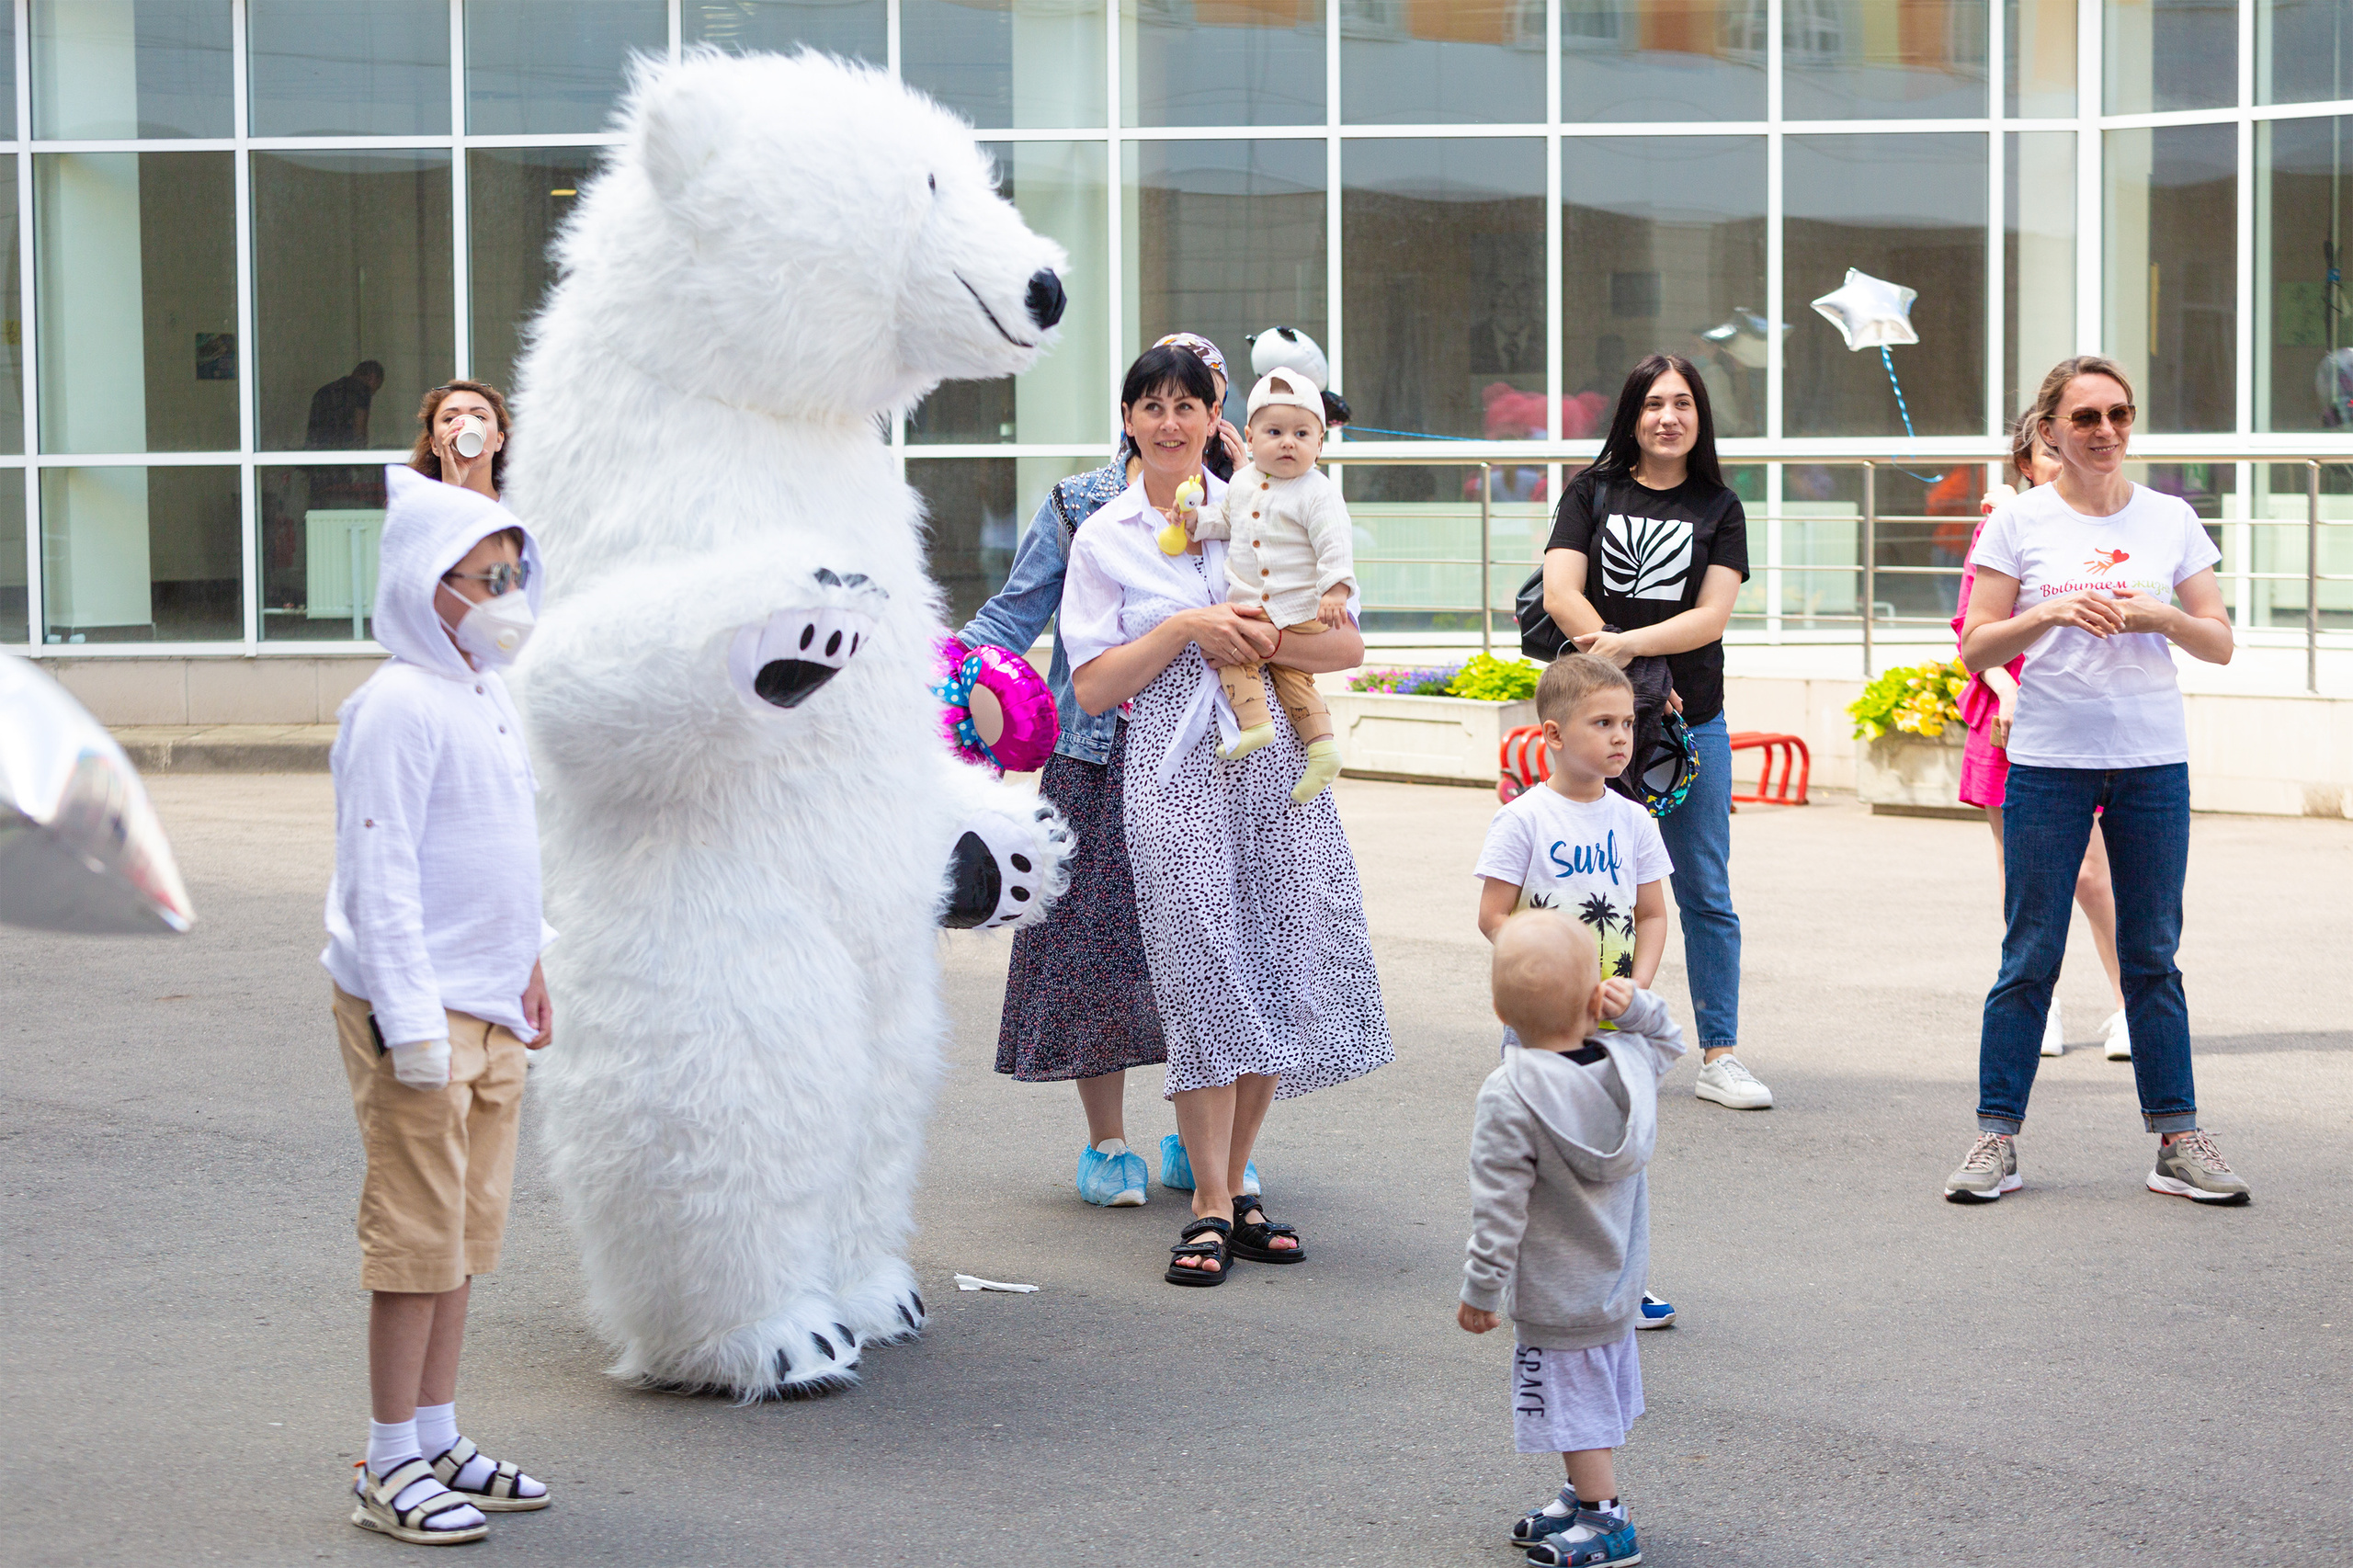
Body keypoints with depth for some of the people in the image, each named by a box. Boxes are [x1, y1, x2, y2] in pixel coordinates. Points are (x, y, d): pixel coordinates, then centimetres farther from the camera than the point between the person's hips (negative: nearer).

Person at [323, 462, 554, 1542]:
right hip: (421, 1013, -9)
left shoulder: (486, 696, 14)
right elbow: (380, 875, -19)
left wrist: (527, 964, 25)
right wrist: (412, 1021, -22)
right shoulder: (399, 708, -16)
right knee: (419, 1232, -4)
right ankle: (391, 1465, 4)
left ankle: (437, 1438, 22)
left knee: (469, 1230, 13)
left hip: (491, 1008, 9)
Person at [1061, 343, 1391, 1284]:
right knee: (1205, 977, -9)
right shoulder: (1104, 538, 8)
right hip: (1174, 772, -2)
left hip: (1273, 763, 2)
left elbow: (1346, 646, 6)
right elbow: (1093, 687, 1)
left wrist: (1257, 639, -10)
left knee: (1278, 976, 0)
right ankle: (1210, 1208, -2)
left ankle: (1233, 1186, 14)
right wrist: (1186, 627, -9)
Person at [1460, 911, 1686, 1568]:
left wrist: (1480, 1291, -11)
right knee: (1595, 1395, 22)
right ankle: (1584, 1497, 36)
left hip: (1554, 1300, -7)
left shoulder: (1509, 1099, -26)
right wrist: (1636, 1007, -3)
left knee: (1576, 1401, 6)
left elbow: (1499, 1209, -22)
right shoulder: (1631, 1061, -10)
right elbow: (1667, 1040, 17)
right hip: (1619, 1285, 7)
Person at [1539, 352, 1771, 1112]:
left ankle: (1718, 1056, 7)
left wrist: (1628, 642, -20)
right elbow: (1560, 594, -5)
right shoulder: (1593, 492, 6)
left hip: (1693, 723, 1)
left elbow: (1711, 616, -4)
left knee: (1707, 897, 2)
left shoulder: (1718, 508, 8)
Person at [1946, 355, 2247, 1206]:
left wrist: (2163, 618, -13)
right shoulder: (2019, 522, 1)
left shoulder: (2171, 520, 7)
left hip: (2154, 761, 2)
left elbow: (2220, 643, 7)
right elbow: (1976, 647, -2)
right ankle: (1996, 1136, 8)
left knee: (2151, 956, 6)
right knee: (2030, 955, 0)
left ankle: (2178, 1140, 10)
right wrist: (2052, 613, -18)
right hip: (2048, 760, -2)